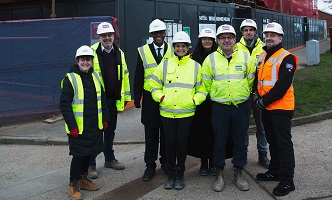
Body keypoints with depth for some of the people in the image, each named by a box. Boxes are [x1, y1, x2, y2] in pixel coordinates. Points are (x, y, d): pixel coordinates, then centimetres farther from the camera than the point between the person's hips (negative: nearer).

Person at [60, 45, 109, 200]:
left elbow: (102, 99, 15)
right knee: (78, 155, 0)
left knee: (88, 153, 16)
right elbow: (64, 104, -14)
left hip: (95, 126, 6)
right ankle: (74, 184, 16)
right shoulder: (70, 79, -12)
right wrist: (72, 126, -18)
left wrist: (105, 119, 11)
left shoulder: (95, 77, 8)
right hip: (78, 128, -6)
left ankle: (83, 179, 33)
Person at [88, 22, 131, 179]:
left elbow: (124, 75, 14)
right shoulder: (92, 52, -8)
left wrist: (126, 96, 12)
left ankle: (109, 159, 32)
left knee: (110, 130, 17)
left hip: (113, 99, 5)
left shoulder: (119, 53, 8)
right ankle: (90, 164, 10)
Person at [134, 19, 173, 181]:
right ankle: (150, 165, 15)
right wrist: (137, 98, -1)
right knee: (151, 134, 5)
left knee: (166, 133, 10)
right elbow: (138, 77, 4)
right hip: (150, 99, 0)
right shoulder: (143, 51, 3)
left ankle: (165, 161, 26)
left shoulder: (173, 50, 4)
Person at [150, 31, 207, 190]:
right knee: (170, 144, 7)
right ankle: (171, 173, 22)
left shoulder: (196, 66, 5)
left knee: (182, 143, 5)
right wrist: (160, 97, -4)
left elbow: (202, 89, 9)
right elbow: (155, 85, 12)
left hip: (186, 113, -1)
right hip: (167, 112, 1)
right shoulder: (164, 65, 7)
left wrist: (195, 100, -6)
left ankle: (180, 174, 21)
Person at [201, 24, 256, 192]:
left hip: (241, 107, 1)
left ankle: (238, 174, 22)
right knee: (219, 142, 6)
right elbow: (206, 83, 9)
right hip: (219, 107, -1)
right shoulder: (210, 59, -1)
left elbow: (251, 80, 11)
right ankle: (219, 175, 20)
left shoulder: (245, 57, 1)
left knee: (240, 142, 9)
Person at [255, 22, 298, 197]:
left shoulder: (287, 58, -13)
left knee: (284, 143, -3)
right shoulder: (262, 57, 12)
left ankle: (287, 180, 4)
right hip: (266, 108, 8)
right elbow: (258, 78, 18)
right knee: (272, 141, 18)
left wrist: (265, 100, -17)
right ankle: (275, 171, 32)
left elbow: (283, 84, -21)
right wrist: (258, 95, 1)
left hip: (281, 108, -8)